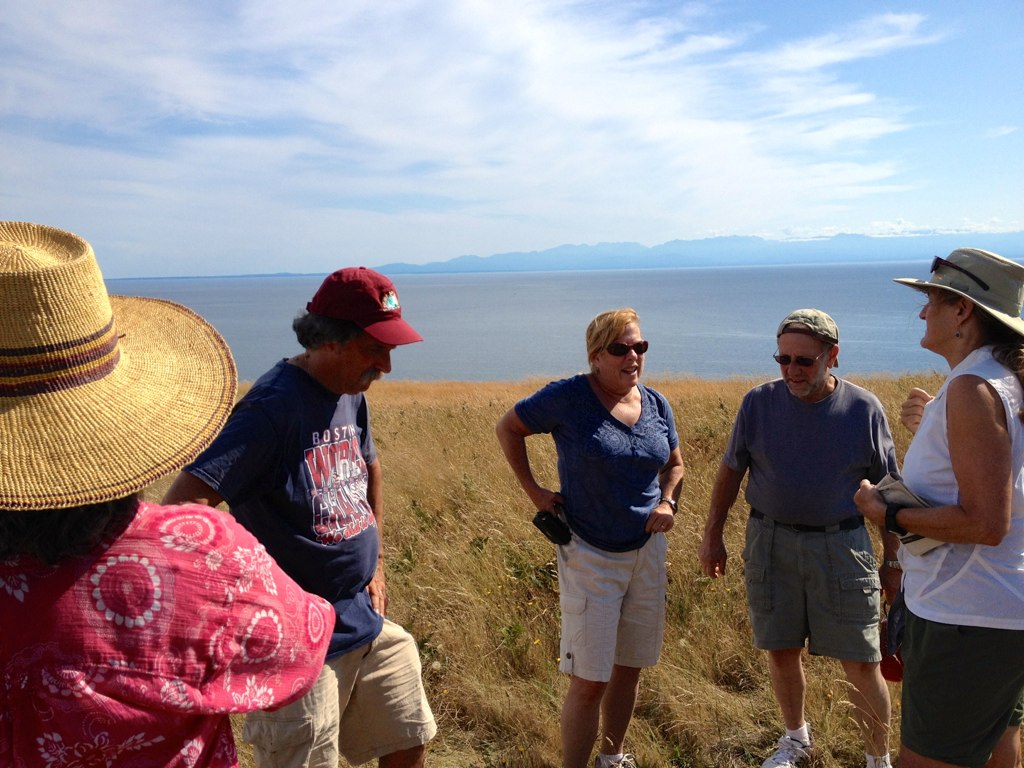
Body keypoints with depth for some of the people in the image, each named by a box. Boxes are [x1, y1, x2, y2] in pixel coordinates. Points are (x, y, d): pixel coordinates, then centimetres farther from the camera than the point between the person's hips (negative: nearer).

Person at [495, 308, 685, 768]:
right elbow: (508, 427, -3)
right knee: (590, 681, -1)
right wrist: (533, 490, -8)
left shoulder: (657, 406, 1)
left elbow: (674, 465, 14)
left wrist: (668, 502, -5)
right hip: (590, 556, -5)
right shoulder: (567, 398, -15)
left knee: (629, 668, 18)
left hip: (647, 552, 6)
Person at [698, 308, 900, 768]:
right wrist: (712, 536, 6)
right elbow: (730, 472, 6)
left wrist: (893, 561, 3)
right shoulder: (759, 403, -3)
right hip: (770, 544, 1)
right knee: (781, 650, 13)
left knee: (861, 665, 3)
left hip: (841, 546, -1)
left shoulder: (864, 409, -5)